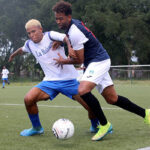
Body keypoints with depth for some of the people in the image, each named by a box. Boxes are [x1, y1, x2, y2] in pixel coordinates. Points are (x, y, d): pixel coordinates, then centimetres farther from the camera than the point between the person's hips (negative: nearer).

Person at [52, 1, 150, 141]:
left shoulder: (75, 32, -22)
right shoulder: (73, 24, 6)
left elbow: (79, 60, -15)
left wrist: (64, 61, 2)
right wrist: (69, 47, 7)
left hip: (98, 62, -10)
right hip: (98, 62, 10)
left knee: (83, 91, -30)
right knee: (112, 99, 9)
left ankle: (104, 124, -17)